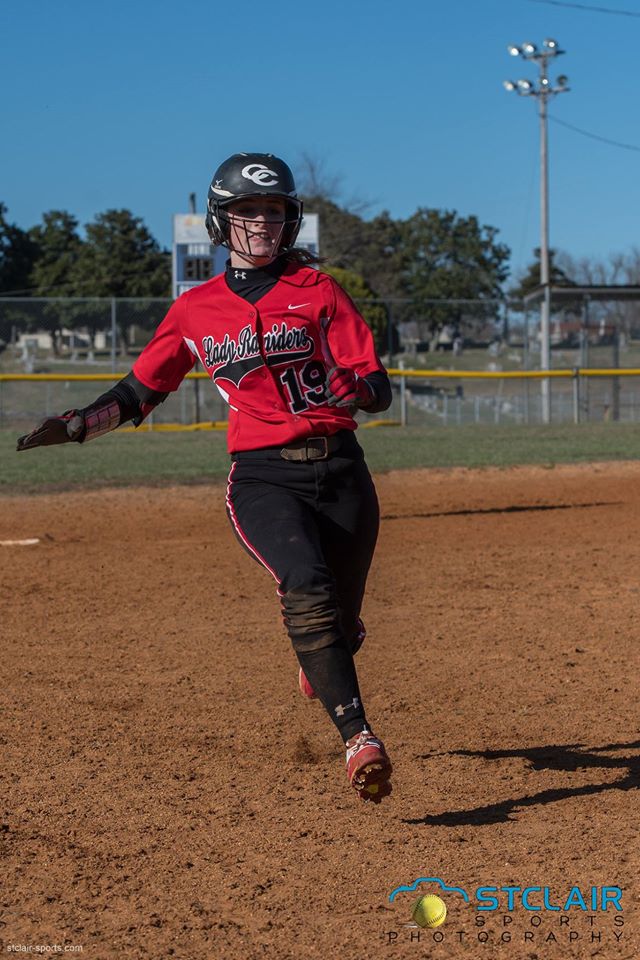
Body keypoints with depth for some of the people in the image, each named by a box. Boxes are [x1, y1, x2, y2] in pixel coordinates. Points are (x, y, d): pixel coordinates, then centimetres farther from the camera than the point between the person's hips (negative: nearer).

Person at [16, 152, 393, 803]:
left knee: (343, 624, 6)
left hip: (340, 469, 1)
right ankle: (358, 739, -33)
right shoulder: (195, 310, 9)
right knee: (307, 590, -28)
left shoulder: (317, 290, 6)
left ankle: (315, 664, 44)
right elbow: (140, 392, 16)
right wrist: (78, 425, -1)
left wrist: (344, 384, -22)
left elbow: (378, 391, 1)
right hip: (262, 478, -1)